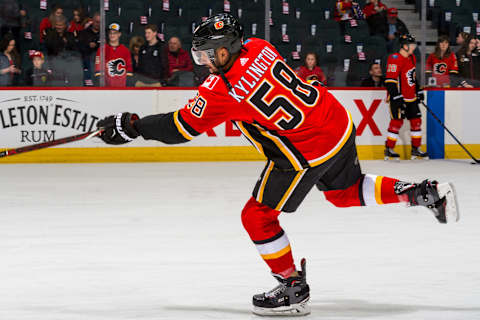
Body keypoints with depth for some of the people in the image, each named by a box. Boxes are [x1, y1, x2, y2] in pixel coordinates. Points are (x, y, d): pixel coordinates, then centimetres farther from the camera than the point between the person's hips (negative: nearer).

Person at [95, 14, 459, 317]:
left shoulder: (221, 91, -18)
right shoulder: (259, 47, 2)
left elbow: (181, 127, -10)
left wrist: (131, 126, -1)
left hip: (309, 151, -8)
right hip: (339, 122, 8)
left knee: (258, 216, 4)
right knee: (346, 191, 31)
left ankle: (293, 290, 10)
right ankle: (427, 193, 24)